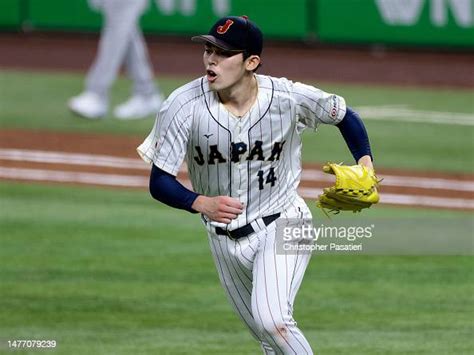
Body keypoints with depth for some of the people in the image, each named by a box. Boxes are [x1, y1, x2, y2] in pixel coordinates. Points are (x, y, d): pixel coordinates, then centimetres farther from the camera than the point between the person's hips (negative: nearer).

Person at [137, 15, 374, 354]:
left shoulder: (289, 97, -18)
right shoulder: (184, 106, -18)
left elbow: (344, 114, 3)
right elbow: (159, 182, -15)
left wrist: (365, 163, -13)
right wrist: (201, 203, -34)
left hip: (282, 225, -3)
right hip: (225, 239, 3)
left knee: (272, 320, -25)